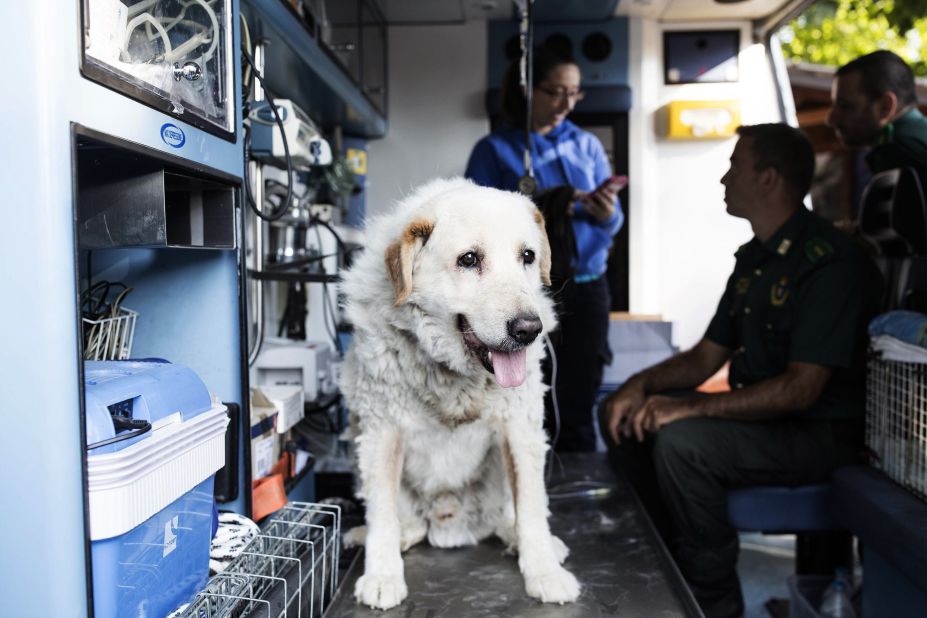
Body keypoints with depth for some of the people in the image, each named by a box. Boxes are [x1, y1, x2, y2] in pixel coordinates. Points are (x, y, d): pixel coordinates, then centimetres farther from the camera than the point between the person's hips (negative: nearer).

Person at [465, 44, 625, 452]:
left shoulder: (587, 145, 12)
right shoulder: (494, 150, 3)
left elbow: (613, 224, 10)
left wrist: (606, 214, -13)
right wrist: (533, 212, -20)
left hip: (586, 288, 3)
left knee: (577, 410, 5)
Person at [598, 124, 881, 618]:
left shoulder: (829, 260, -18)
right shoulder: (753, 257, 11)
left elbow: (801, 388, -26)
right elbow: (705, 357, 11)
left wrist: (692, 407, -30)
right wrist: (644, 383, -7)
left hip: (821, 432, -9)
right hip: (755, 414, 9)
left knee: (682, 441, -31)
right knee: (621, 415, 0)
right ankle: (666, 563, 10)